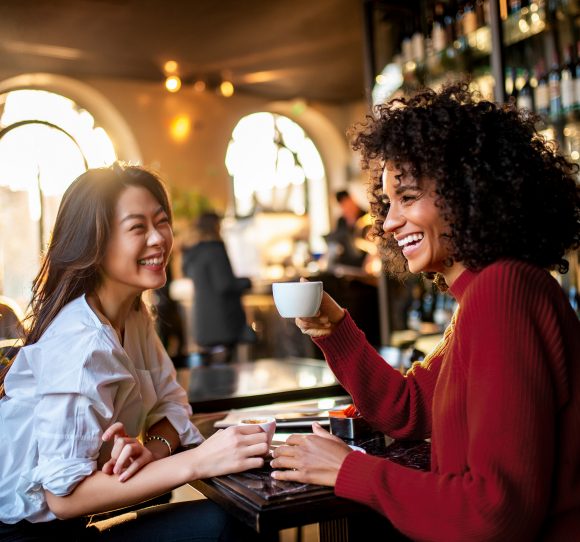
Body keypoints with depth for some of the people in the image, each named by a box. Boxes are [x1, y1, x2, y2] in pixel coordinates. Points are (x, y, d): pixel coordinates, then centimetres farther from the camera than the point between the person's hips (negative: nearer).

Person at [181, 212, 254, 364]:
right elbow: (224, 284, -20)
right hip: (223, 321, -8)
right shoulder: (215, 250, -15)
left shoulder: (192, 254, 10)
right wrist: (246, 282, -5)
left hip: (203, 321, 8)